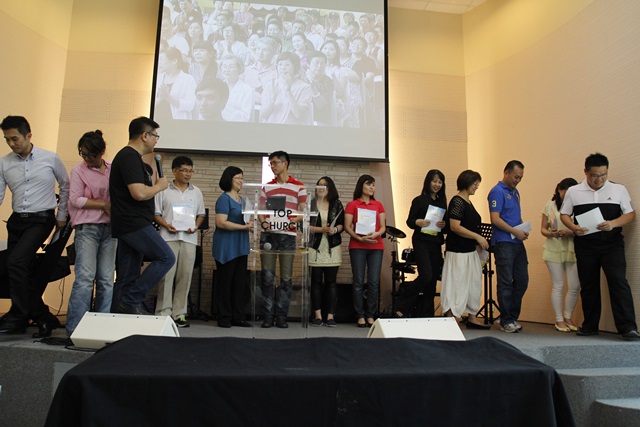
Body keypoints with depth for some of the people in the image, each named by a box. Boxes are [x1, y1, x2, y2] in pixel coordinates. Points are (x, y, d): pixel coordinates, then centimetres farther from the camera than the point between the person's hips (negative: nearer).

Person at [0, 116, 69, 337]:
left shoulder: (50, 158, -3)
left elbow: (65, 186, 8)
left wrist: (62, 216, 8)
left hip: (41, 220, -5)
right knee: (24, 272, 7)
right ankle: (44, 318, 20)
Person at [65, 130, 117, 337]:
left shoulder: (113, 168, 9)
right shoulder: (78, 170, 1)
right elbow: (76, 200, -5)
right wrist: (104, 205, -7)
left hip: (109, 227, 3)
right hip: (87, 228, -3)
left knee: (106, 279, 2)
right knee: (85, 277, -11)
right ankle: (75, 328, -3)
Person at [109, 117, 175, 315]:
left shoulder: (131, 157, 19)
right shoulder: (130, 157, -13)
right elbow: (139, 193, -23)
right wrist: (159, 186, -8)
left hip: (131, 225, 10)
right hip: (134, 224, -10)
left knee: (127, 277, 9)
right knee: (166, 257, -9)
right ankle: (131, 301, -7)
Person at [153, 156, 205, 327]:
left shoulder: (196, 192, 14)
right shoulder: (164, 190, 5)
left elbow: (201, 214, 16)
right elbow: (156, 213, 5)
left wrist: (196, 226, -2)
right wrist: (166, 225, -12)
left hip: (189, 238, 3)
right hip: (169, 237, -3)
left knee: (185, 276, 2)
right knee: (166, 274, -5)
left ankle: (179, 313, 9)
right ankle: (163, 312, 2)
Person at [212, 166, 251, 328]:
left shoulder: (242, 200, 16)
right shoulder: (224, 199, -8)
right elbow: (221, 223, -18)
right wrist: (243, 227, -20)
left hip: (240, 247, 8)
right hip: (226, 247, -8)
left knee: (240, 282, 8)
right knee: (225, 282, 1)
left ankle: (238, 317, 16)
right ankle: (224, 318, 9)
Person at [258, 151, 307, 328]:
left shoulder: (298, 186, 6)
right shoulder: (266, 187, 14)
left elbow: (304, 212, 2)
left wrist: (294, 220, -18)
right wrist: (263, 222, -7)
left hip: (288, 235, -2)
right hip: (268, 234, 2)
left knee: (286, 278, 2)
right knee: (267, 277, 0)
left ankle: (282, 315, 11)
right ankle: (268, 315, 8)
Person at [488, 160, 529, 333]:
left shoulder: (515, 192, 19)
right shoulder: (497, 192, -8)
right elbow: (495, 219, -16)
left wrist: (524, 230, 6)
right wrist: (516, 232, -16)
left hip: (517, 242, 8)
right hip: (503, 243, -8)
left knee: (522, 280, 8)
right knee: (506, 283, -2)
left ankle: (512, 316, 20)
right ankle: (506, 320, 7)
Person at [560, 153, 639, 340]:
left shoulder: (618, 189, 5)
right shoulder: (573, 192, 5)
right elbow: (564, 214, 10)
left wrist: (613, 223, -16)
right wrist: (574, 228, -11)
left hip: (612, 243, -1)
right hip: (585, 244, 1)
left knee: (618, 281, -14)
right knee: (588, 285, 7)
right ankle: (590, 326, 19)